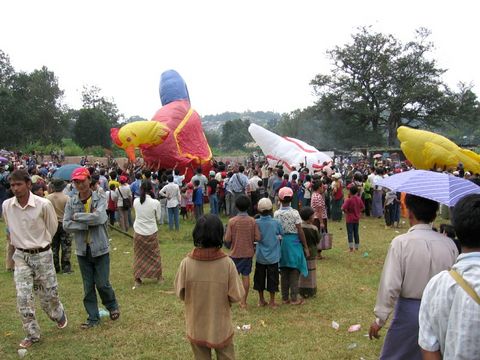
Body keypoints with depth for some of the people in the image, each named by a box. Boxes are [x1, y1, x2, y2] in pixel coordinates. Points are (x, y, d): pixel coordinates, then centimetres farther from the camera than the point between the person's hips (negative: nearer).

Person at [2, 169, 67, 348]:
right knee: (23, 297, -3)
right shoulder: (6, 205, -7)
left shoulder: (43, 204, -18)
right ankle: (32, 334, 13)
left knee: (49, 293, 9)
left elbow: (52, 227, 0)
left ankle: (59, 315, 42)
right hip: (20, 256, 2)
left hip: (42, 255, -2)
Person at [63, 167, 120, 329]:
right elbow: (66, 225, -9)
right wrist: (88, 223, -17)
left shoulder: (100, 198, -8)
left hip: (100, 249, -2)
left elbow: (98, 217, -25)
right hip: (83, 250, 3)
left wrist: (77, 216, -14)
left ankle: (112, 306, 30)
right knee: (88, 286, 10)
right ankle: (93, 317, 23)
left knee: (102, 284, 2)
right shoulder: (71, 202, -1)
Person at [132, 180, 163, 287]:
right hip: (151, 232, -1)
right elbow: (158, 218, -3)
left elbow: (136, 213, 8)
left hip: (138, 232, 2)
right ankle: (159, 277, 25)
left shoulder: (136, 201, -7)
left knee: (139, 255, 13)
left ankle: (137, 279, 16)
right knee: (155, 255, 14)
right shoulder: (155, 202, -14)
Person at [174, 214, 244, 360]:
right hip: (221, 327, -1)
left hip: (197, 327, 1)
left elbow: (180, 293, -6)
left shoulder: (186, 263, -18)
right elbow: (236, 296, -13)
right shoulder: (227, 263, -21)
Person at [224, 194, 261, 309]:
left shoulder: (232, 221, -13)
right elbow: (257, 238, -6)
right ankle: (244, 302, 14)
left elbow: (227, 239, -12)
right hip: (248, 253, 2)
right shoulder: (252, 221, -8)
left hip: (235, 253, -1)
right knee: (246, 276, 9)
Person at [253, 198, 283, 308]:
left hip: (260, 256, 1)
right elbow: (282, 236, 0)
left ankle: (261, 300, 25)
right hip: (273, 256, -1)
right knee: (272, 278, 10)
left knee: (260, 277, 15)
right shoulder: (276, 223, -13)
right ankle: (272, 301, 18)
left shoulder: (256, 223, -12)